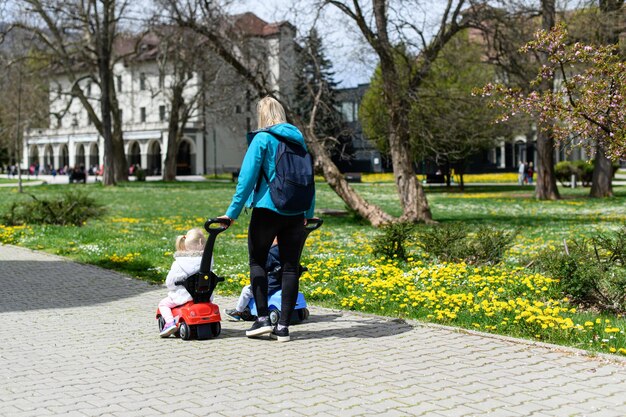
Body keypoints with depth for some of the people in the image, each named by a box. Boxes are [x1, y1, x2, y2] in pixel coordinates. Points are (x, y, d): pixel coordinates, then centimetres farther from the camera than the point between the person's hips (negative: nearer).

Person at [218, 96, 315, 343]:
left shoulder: (262, 139, -6)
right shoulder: (298, 138, 11)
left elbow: (247, 177, -10)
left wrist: (233, 212, -7)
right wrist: (309, 213, 23)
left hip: (267, 209, -4)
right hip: (295, 213, 5)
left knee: (257, 261, 10)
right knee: (290, 267, 6)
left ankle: (263, 318, 5)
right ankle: (283, 326, 8)